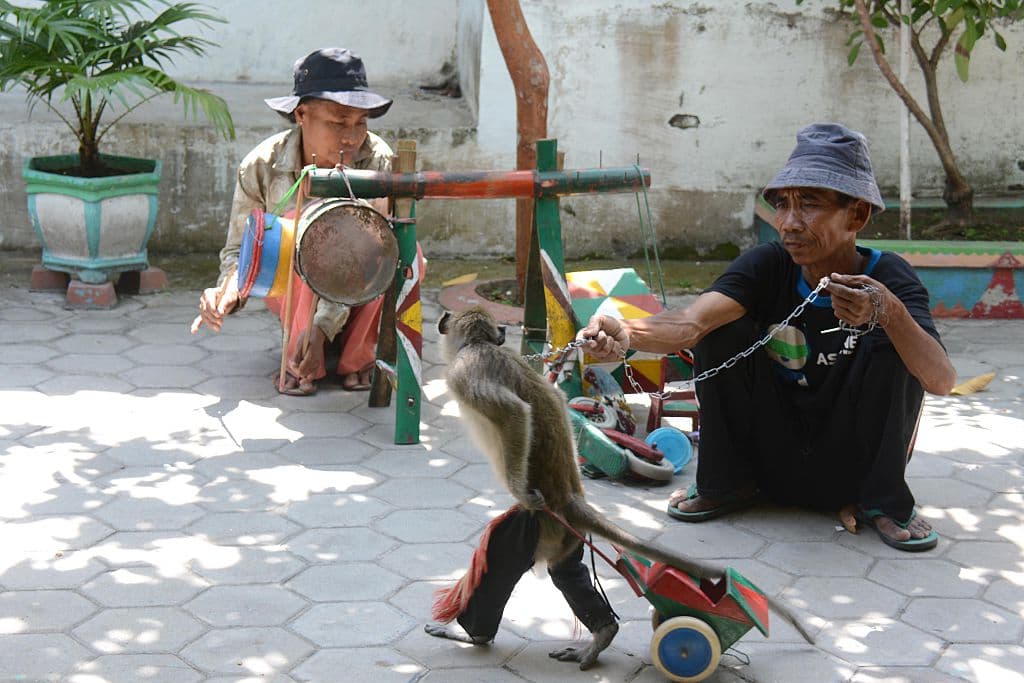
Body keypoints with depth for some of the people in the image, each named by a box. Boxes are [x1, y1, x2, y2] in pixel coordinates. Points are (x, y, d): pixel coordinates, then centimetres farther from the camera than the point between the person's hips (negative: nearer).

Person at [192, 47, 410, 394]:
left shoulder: (377, 161, -22)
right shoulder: (261, 166, -19)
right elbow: (241, 248, -11)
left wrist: (323, 326, -43)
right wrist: (227, 292, -36)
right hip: (292, 293, 0)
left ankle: (356, 356, -12)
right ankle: (302, 361, -22)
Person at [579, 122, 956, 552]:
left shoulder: (889, 278, -16)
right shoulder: (768, 266, -12)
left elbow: (941, 381, -32)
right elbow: (690, 323, -30)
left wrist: (890, 312, -50)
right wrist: (625, 334, -52)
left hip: (850, 464, -2)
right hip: (774, 463, 2)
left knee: (892, 342, -25)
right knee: (723, 328, -18)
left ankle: (881, 500, -7)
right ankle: (728, 484, 0)